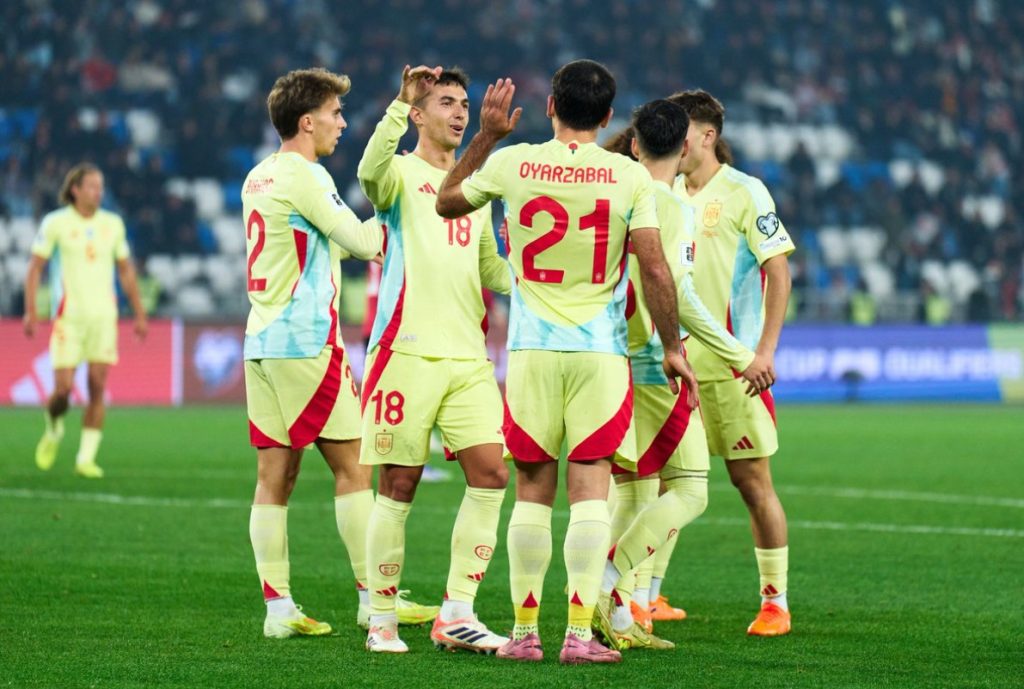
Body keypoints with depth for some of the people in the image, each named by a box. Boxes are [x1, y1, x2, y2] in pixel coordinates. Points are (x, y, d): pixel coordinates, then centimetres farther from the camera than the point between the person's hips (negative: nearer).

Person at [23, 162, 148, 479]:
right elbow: (34, 267, 0)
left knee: (98, 389, -5)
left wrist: (139, 314, 12)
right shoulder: (55, 223, -2)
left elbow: (126, 271, 16)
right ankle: (53, 428, 25)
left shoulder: (112, 224, 8)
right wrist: (30, 311, -9)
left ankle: (86, 458, 0)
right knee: (63, 388, -8)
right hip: (68, 317, -3)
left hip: (103, 316, 3)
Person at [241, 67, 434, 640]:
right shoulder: (304, 176, -11)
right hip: (306, 341, -8)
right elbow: (362, 240, -9)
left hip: (262, 341, 8)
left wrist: (372, 240, 19)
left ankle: (278, 605, 2)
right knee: (354, 464, -1)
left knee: (275, 474, 4)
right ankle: (373, 597, 0)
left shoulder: (258, 178, 16)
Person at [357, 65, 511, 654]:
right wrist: (402, 104, -33)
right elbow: (370, 171, -24)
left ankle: (456, 615, 1)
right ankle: (383, 621, 7)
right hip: (408, 351, -6)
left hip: (469, 356, 6)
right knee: (399, 485, -2)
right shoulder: (402, 173, 2)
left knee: (492, 474, -5)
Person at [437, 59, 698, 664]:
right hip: (600, 352, -1)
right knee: (591, 488, -1)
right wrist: (673, 349, 4)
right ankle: (581, 632, -8)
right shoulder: (630, 177, -3)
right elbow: (655, 269, -5)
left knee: (533, 489, 8)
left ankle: (525, 631, 9)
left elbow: (447, 201, 18)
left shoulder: (511, 163, 0)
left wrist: (487, 134, 25)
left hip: (531, 350, 1)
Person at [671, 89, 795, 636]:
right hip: (674, 363, 6)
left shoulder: (743, 192, -7)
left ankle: (775, 602, 8)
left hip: (733, 366, -5)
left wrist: (764, 351, -17)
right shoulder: (667, 194, 11)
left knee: (752, 482, -1)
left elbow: (778, 272, -9)